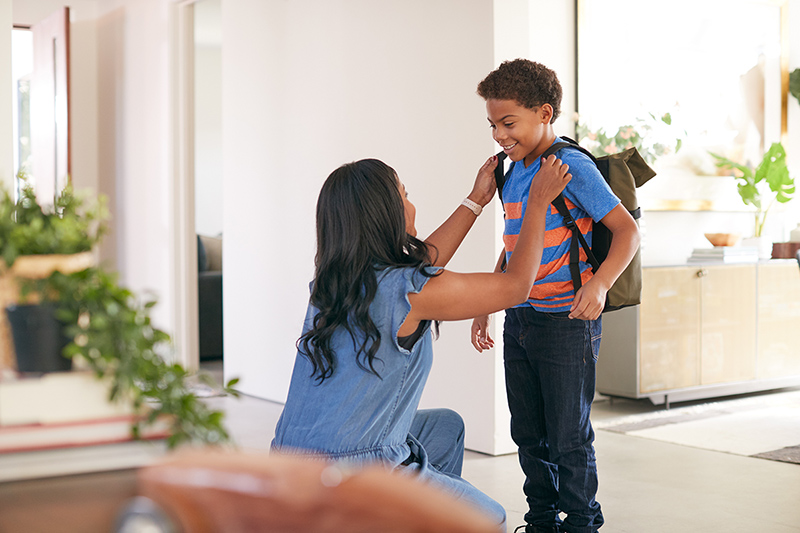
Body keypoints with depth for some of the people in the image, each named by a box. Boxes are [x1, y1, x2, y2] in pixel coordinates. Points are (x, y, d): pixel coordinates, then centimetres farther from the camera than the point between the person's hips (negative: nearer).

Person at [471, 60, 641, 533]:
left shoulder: (573, 166, -12)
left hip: (567, 322, -7)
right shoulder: (513, 173, 11)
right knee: (529, 436, 15)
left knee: (569, 437, 2)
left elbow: (628, 230, -15)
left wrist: (599, 284, -31)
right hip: (520, 320, 7)